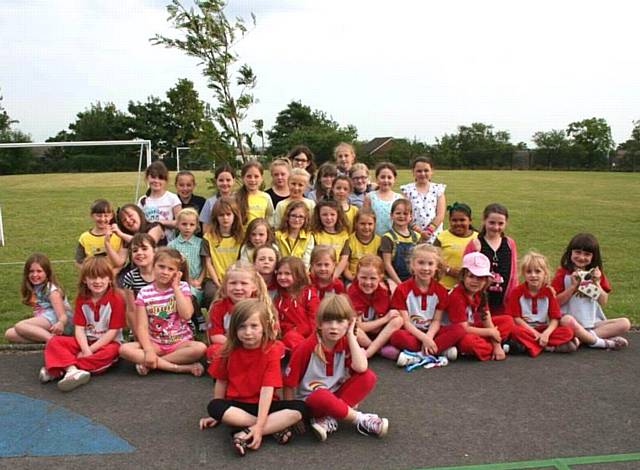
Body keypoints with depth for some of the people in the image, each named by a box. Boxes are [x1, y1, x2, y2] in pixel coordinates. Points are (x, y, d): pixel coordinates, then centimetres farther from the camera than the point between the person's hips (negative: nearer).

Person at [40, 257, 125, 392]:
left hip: (108, 343, -4)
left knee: (110, 352, -38)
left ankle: (60, 368, -36)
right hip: (85, 342, 5)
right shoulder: (82, 299, 2)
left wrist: (91, 349, -18)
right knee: (54, 342, -14)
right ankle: (73, 370, -39)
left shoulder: (116, 300, -12)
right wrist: (85, 350, -22)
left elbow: (113, 331, -14)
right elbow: (79, 328, -5)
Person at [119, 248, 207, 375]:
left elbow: (186, 315, -17)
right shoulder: (144, 292, -1)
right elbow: (142, 326, -6)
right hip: (154, 343, 1)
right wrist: (148, 350, -22)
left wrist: (175, 287, -12)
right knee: (124, 349, -26)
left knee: (200, 348, -32)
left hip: (180, 342, -1)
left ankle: (149, 364, -19)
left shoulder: (182, 287, -1)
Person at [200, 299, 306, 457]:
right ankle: (275, 428, -28)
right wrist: (219, 414, 8)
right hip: (236, 405, 2)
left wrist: (259, 426, -29)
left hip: (262, 405, -1)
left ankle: (245, 434, -30)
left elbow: (267, 389, -22)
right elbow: (221, 382, 5)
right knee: (214, 406, -32)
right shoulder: (229, 350, -6)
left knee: (300, 408, -27)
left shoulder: (271, 350, -14)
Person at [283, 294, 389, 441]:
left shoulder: (347, 343, -7)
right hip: (310, 401, -4)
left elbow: (361, 368, -27)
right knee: (322, 397, -40)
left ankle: (329, 420, -23)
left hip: (336, 395, 5)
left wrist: (351, 335, -21)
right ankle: (360, 419, -17)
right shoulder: (308, 347, -17)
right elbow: (290, 384, -11)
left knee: (368, 377, -19)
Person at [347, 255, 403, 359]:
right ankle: (382, 350, -18)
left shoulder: (384, 291, -12)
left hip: (379, 334, 3)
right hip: (361, 335, -3)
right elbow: (358, 326, -20)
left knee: (398, 320, -23)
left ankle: (368, 353, -28)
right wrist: (385, 319, -21)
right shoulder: (352, 291, -18)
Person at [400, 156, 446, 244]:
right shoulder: (408, 189, 2)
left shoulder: (438, 189, 6)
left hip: (434, 235, 1)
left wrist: (429, 230, -12)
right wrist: (419, 231, -14)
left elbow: (440, 215, 0)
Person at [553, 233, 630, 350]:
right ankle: (603, 342, -23)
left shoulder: (596, 273, 12)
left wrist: (596, 283, -4)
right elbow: (556, 302, -6)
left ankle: (585, 336, -24)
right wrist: (573, 286, -12)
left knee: (625, 323, -16)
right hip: (573, 321, -4)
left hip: (594, 322, 5)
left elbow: (603, 302, 9)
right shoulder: (563, 273, 0)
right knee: (567, 320, -39)